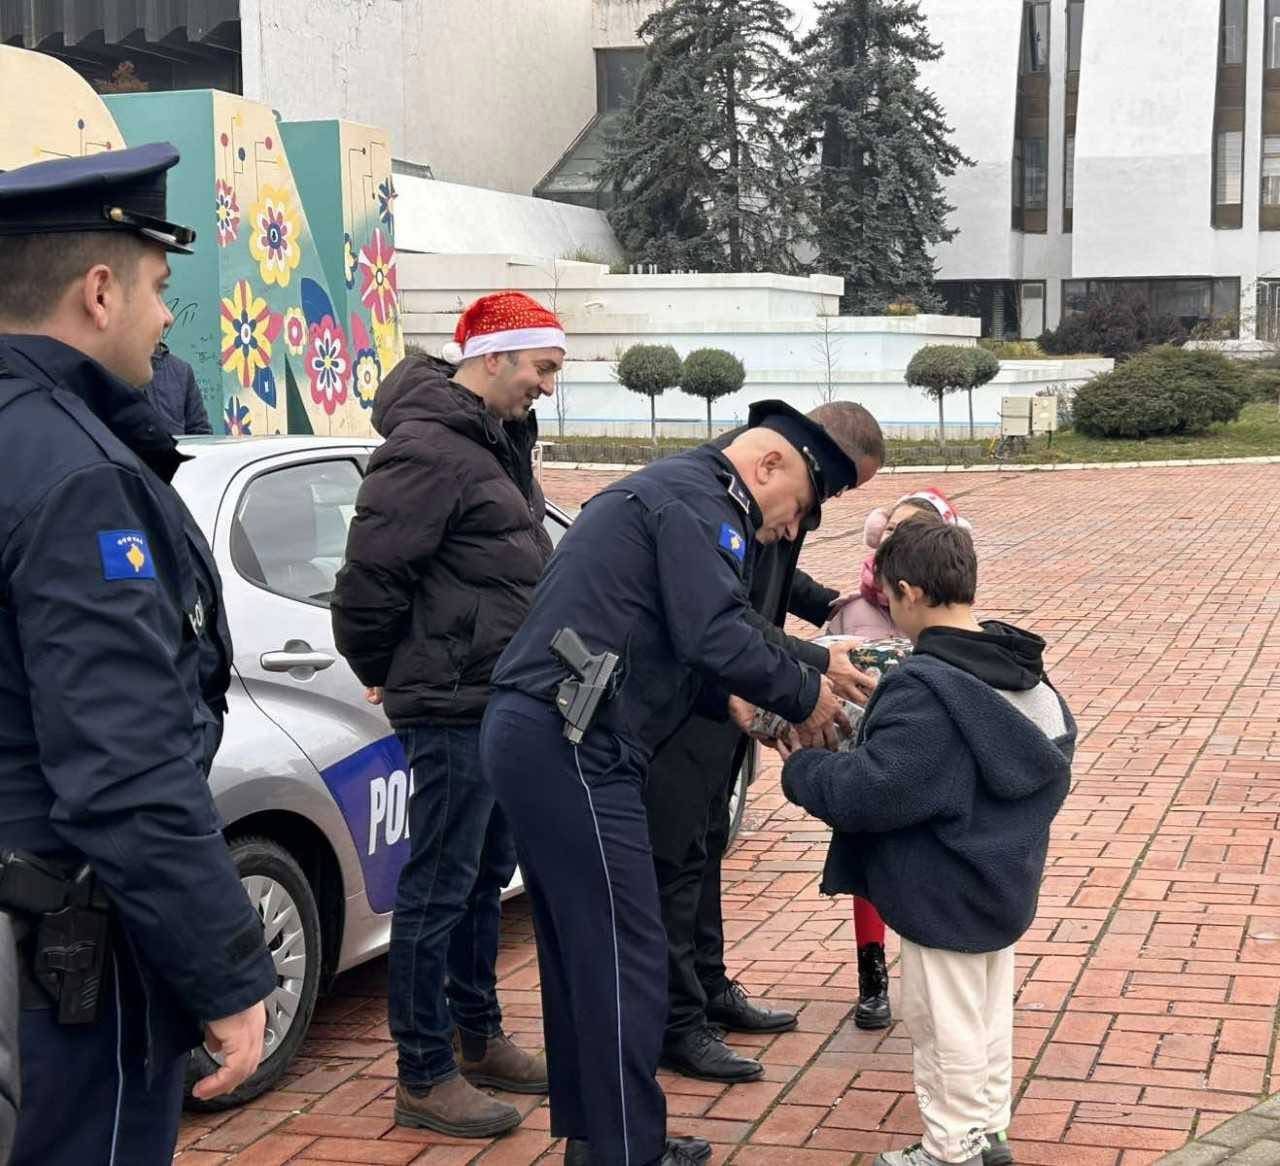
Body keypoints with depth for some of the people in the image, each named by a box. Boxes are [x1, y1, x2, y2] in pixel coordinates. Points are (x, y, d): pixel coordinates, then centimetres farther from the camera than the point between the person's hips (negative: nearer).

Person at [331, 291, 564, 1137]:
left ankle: (479, 1039, 33)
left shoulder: (500, 440, 13)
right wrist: (385, 674, -5)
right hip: (453, 708, -10)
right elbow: (369, 578, -21)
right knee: (439, 891, -1)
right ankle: (425, 1080, 8)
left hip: (505, 700, 10)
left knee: (486, 877, 19)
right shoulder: (429, 449, -19)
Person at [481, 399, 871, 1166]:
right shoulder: (699, 502, -8)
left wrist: (731, 701, 16)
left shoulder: (665, 493, 24)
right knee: (626, 958, -4)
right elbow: (717, 636, -20)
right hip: (571, 747, -11)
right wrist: (805, 695, -6)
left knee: (581, 950, 17)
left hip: (534, 733, 11)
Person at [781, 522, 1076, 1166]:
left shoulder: (922, 688, -26)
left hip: (943, 899, -9)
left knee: (945, 1027, 7)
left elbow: (870, 792, -29)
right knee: (990, 1013, 21)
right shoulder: (1020, 669, 2)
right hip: (1005, 883, 9)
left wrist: (801, 768, -13)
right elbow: (1054, 750, 15)